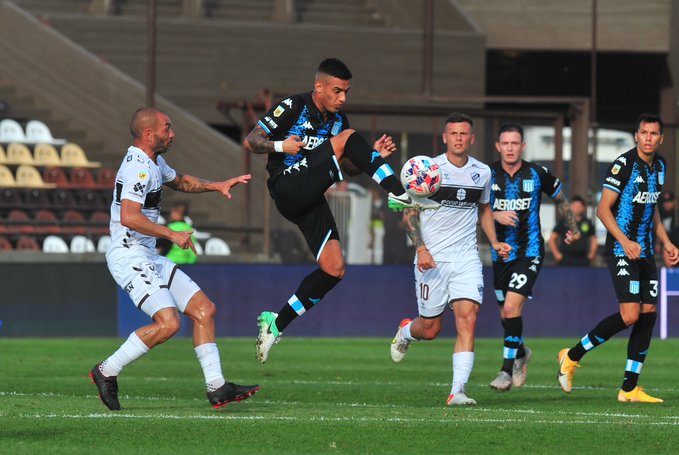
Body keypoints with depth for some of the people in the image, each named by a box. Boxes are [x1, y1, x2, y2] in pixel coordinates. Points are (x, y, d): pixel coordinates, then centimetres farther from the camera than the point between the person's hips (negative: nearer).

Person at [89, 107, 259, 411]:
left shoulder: (154, 162, 16)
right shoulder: (138, 167, -17)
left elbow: (179, 181, 38)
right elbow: (129, 217, -29)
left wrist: (216, 186, 26)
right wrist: (172, 235, -24)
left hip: (149, 257, 11)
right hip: (129, 257, -11)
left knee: (204, 309, 5)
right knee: (168, 323, -23)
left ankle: (216, 388, 5)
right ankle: (107, 372, -9)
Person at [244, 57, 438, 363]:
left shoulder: (338, 119, 15)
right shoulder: (293, 108, -6)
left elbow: (347, 167, 22)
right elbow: (250, 142, -5)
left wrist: (373, 158, 3)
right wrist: (281, 146, -23)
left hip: (311, 201, 8)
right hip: (287, 190, -8)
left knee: (334, 269, -3)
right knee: (348, 137, -19)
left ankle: (276, 324, 6)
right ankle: (399, 195, -25)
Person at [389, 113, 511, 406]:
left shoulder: (482, 172, 7)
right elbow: (409, 213, -3)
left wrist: (494, 242, 10)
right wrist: (421, 248, -16)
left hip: (467, 258, 2)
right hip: (432, 259, -2)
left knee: (468, 319, -16)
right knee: (431, 329, 4)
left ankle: (458, 391, -17)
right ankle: (405, 332, 42)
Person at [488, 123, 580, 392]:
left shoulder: (537, 174, -5)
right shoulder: (488, 175, -3)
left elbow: (560, 198, 12)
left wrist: (573, 228, 18)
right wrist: (495, 215, -20)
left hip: (529, 251, -3)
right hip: (501, 253, 3)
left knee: (512, 307, -19)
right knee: (506, 314, 12)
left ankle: (507, 369, -11)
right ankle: (520, 353, 41)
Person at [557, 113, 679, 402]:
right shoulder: (623, 164, -13)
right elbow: (603, 209, -14)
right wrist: (625, 241, -23)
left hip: (645, 250, 8)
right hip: (621, 249, -8)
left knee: (648, 313, 2)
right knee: (630, 314, -18)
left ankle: (629, 388, 7)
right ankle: (573, 356, -1)